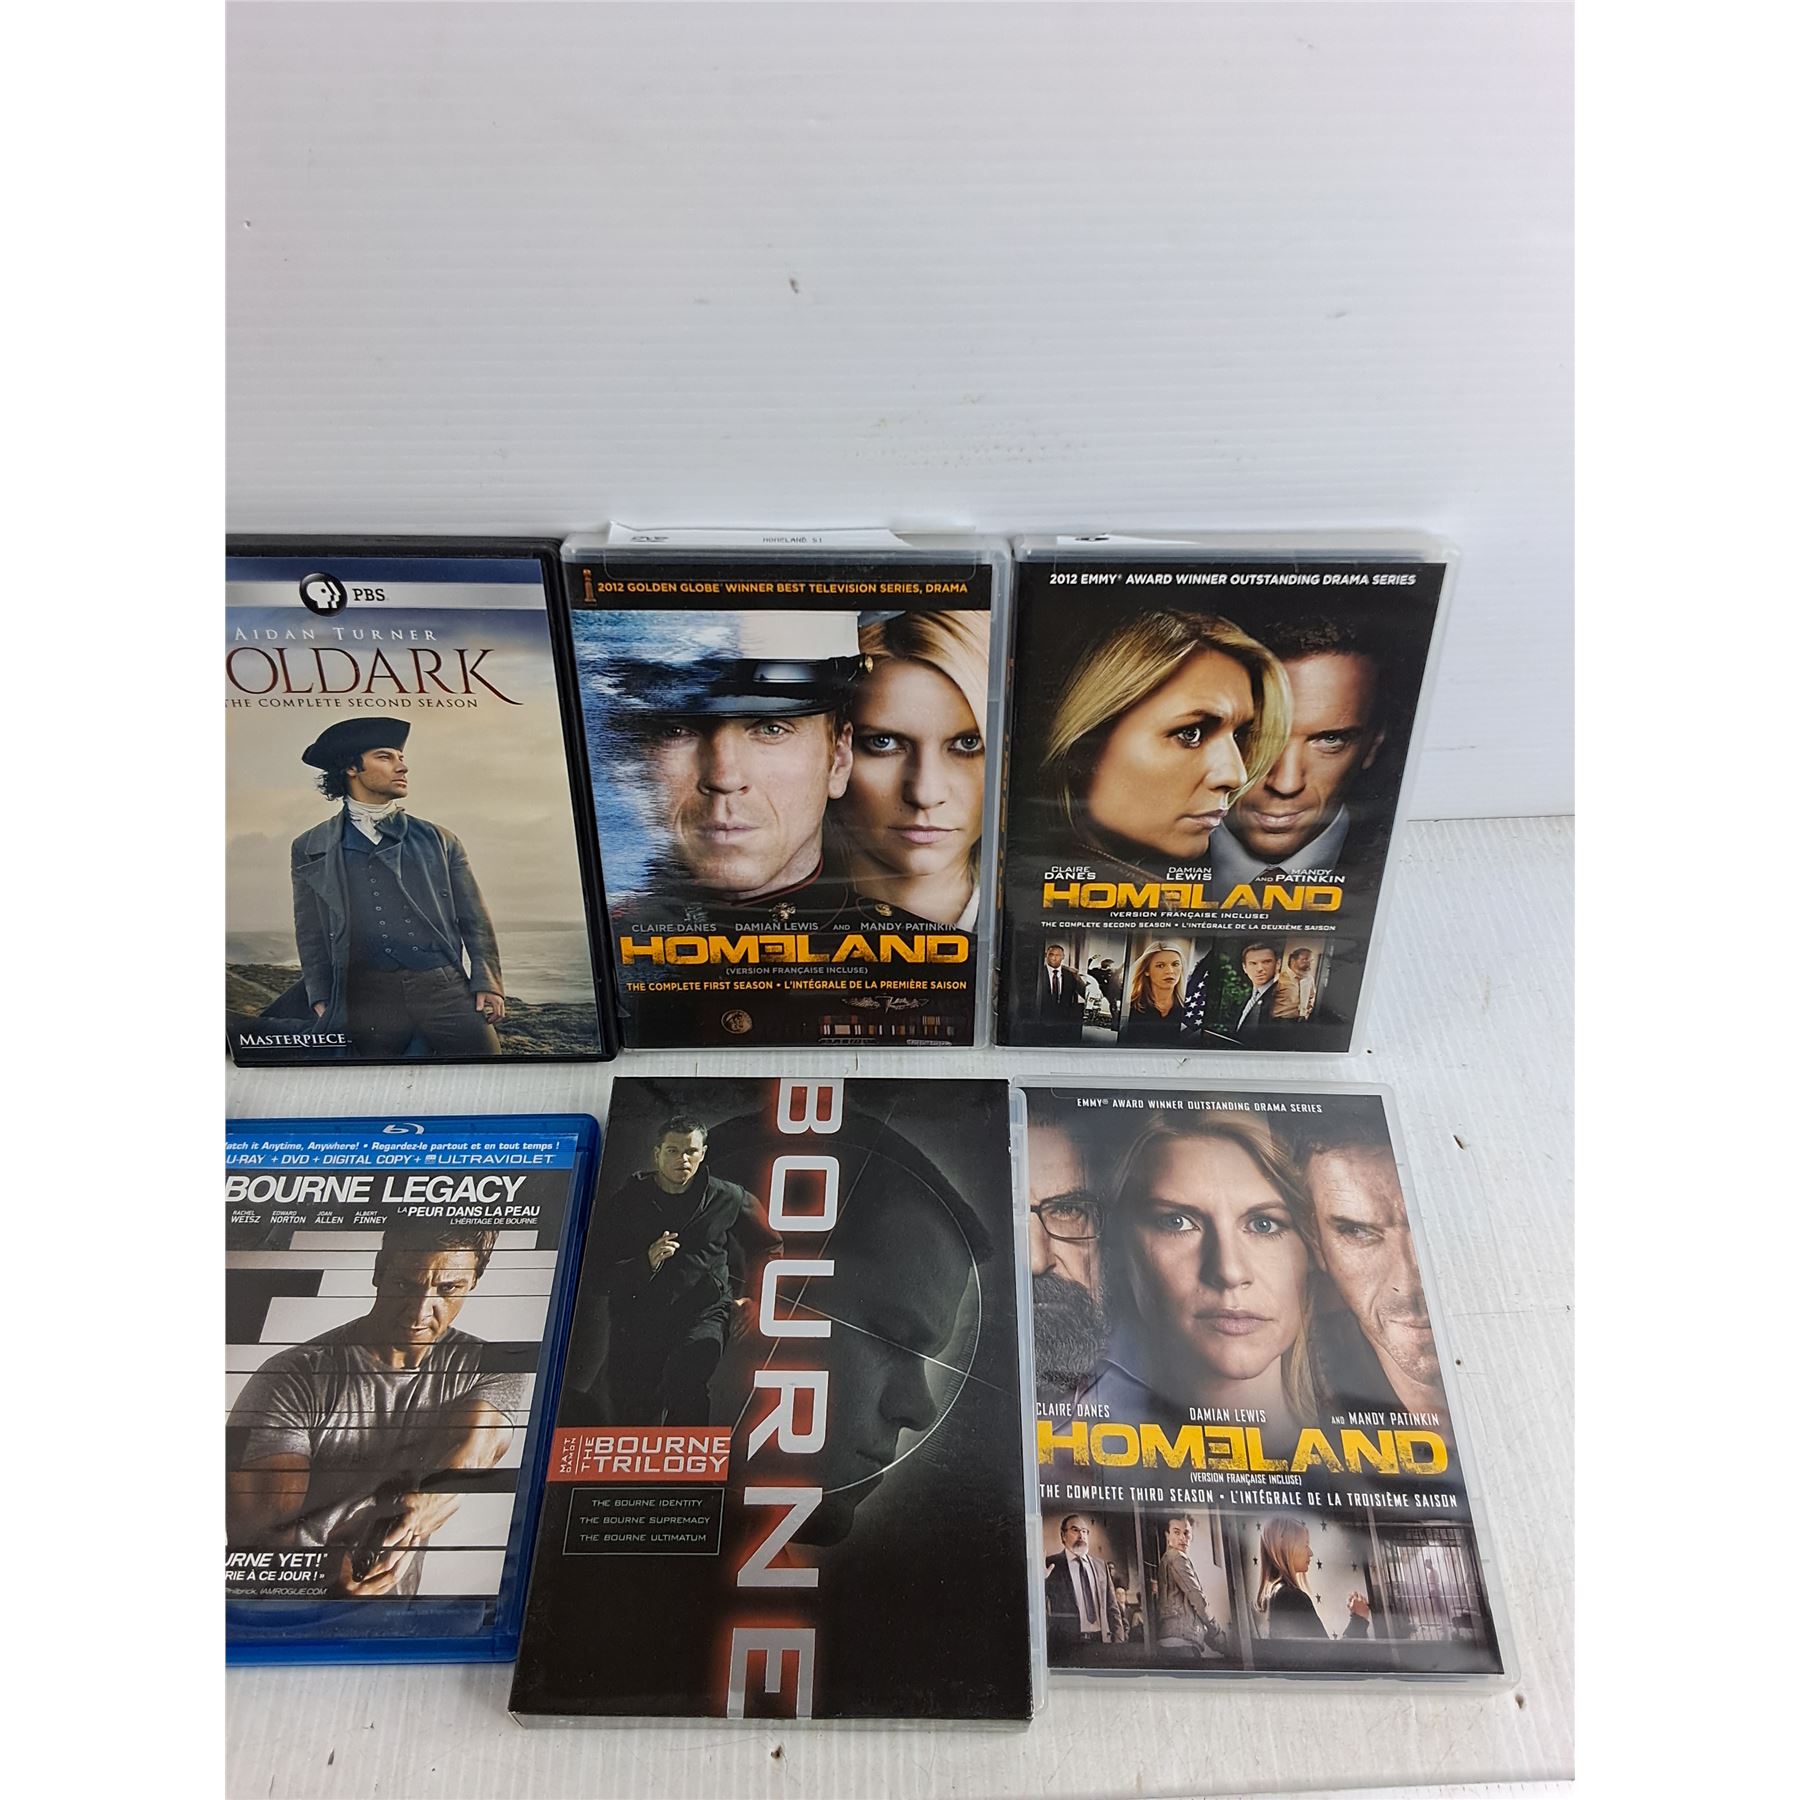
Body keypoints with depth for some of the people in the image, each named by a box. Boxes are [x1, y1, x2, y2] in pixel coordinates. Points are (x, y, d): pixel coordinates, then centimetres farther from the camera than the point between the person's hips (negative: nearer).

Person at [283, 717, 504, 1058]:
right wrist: (322, 1000, 5)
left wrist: (487, 984, 0)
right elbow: (310, 936, 14)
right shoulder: (309, 849, 14)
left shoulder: (440, 841, 15)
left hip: (446, 990, 1)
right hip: (366, 998, 0)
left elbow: (475, 922, 11)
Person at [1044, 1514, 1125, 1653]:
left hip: (1101, 1641, 4)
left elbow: (1112, 1607, 15)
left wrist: (1118, 1642, 5)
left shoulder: (1099, 1566, 13)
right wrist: (1040, 1580, -23)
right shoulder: (1051, 1565, 0)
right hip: (1066, 1643, -3)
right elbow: (1040, 1606, -5)